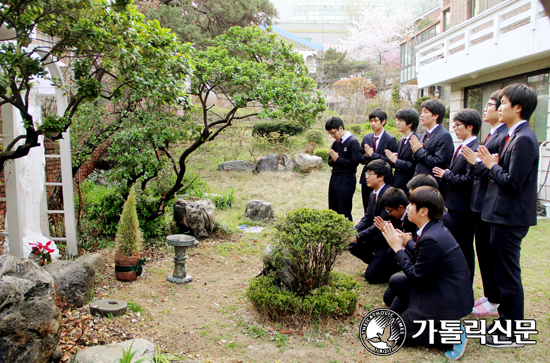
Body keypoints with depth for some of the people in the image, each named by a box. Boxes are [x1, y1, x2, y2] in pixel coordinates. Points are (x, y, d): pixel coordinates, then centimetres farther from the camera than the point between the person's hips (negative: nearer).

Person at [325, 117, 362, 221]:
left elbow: (354, 162, -17)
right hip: (334, 177, 8)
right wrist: (333, 160, -6)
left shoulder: (353, 142, -8)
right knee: (333, 210, 11)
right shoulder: (336, 143, 14)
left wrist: (337, 159, -10)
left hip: (346, 179, -8)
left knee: (344, 212, -4)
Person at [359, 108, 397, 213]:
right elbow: (361, 159, 9)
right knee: (367, 212, 12)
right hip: (367, 180, 5)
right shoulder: (366, 138, 10)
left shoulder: (390, 140, -6)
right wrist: (366, 156, -13)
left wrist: (373, 155, -17)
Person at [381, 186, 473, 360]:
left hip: (449, 300, -10)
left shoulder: (431, 239, -29)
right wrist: (407, 242, 3)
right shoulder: (436, 228, 2)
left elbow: (417, 276, -21)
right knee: (396, 281, 13)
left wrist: (398, 248, -14)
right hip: (441, 287, 10)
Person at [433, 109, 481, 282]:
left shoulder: (475, 150, -18)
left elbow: (469, 180, -25)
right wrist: (446, 175, -1)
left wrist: (446, 175, -14)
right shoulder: (461, 148, 14)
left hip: (463, 208, -10)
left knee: (464, 248, 2)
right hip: (455, 205, 10)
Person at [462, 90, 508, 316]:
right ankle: (489, 295, 31)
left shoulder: (505, 136, -17)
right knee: (483, 252, 17)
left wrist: (478, 162, -17)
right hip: (480, 202, 10)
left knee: (492, 254, 2)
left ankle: (495, 303, 17)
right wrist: (474, 163, 1)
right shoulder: (492, 134, 15)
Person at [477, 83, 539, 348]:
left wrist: (492, 166, -11)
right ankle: (507, 321, 35)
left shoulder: (523, 139, -19)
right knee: (504, 273, 20)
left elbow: (513, 182, -24)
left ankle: (513, 335, 14)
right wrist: (494, 166, 1)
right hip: (505, 216, 10)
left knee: (508, 275, 1)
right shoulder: (516, 135, 12)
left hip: (510, 218, -10)